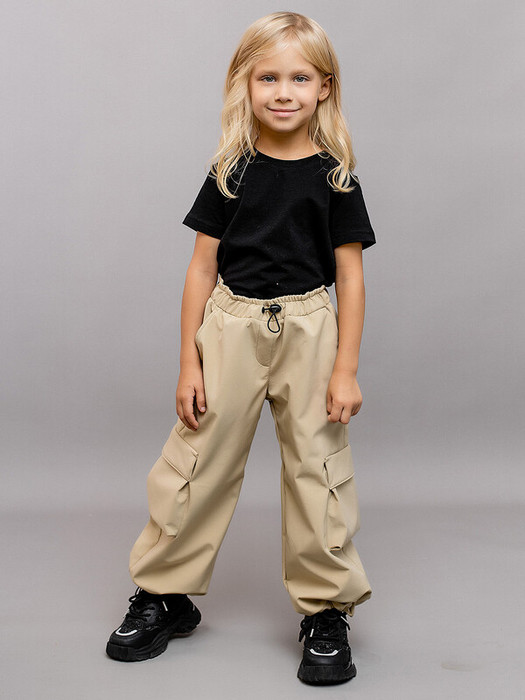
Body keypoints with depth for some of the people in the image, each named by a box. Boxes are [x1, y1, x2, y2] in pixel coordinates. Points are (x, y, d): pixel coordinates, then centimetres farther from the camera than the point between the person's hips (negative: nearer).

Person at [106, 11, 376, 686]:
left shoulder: (334, 176, 0)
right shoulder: (231, 173, 2)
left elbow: (350, 277, 1)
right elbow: (202, 267, 3)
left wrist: (345, 369, -4)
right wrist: (189, 363, 0)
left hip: (308, 331, -1)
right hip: (231, 327, 1)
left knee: (317, 467, 5)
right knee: (197, 461, 5)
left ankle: (326, 609, 21)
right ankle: (164, 594, 23)